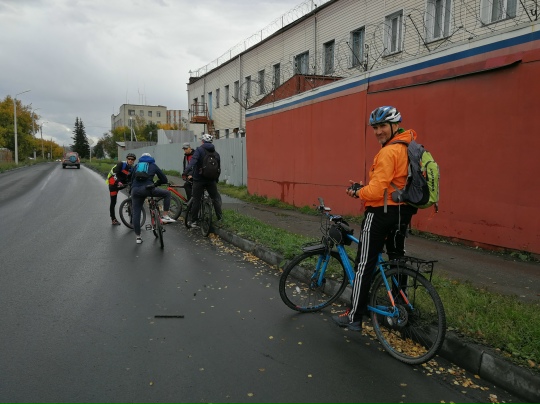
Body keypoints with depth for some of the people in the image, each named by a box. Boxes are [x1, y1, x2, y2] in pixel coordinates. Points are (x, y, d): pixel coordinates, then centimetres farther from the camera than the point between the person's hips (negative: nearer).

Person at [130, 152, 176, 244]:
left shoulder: (136, 166, 26)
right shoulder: (153, 165, 19)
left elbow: (132, 179, 27)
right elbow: (164, 179, 19)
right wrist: (156, 183, 37)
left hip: (135, 191, 4)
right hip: (148, 188, -3)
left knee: (136, 213, 11)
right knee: (167, 193, 15)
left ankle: (137, 237, 15)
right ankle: (165, 216, 8)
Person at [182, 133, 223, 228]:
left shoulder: (199, 150, -6)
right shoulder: (216, 153, 8)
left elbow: (193, 161, -23)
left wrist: (186, 172, -33)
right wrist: (216, 179, 24)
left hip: (199, 180, -3)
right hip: (211, 180, 4)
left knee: (196, 200, 4)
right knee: (215, 198, 17)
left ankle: (194, 221, 6)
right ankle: (219, 218, 19)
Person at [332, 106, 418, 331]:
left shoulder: (388, 152, -19)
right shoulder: (409, 148, 11)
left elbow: (376, 191, -25)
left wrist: (358, 192, -5)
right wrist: (363, 189, 7)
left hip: (381, 212, -10)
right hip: (402, 211, 10)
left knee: (364, 265, -2)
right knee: (397, 260, 21)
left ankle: (354, 317, 5)